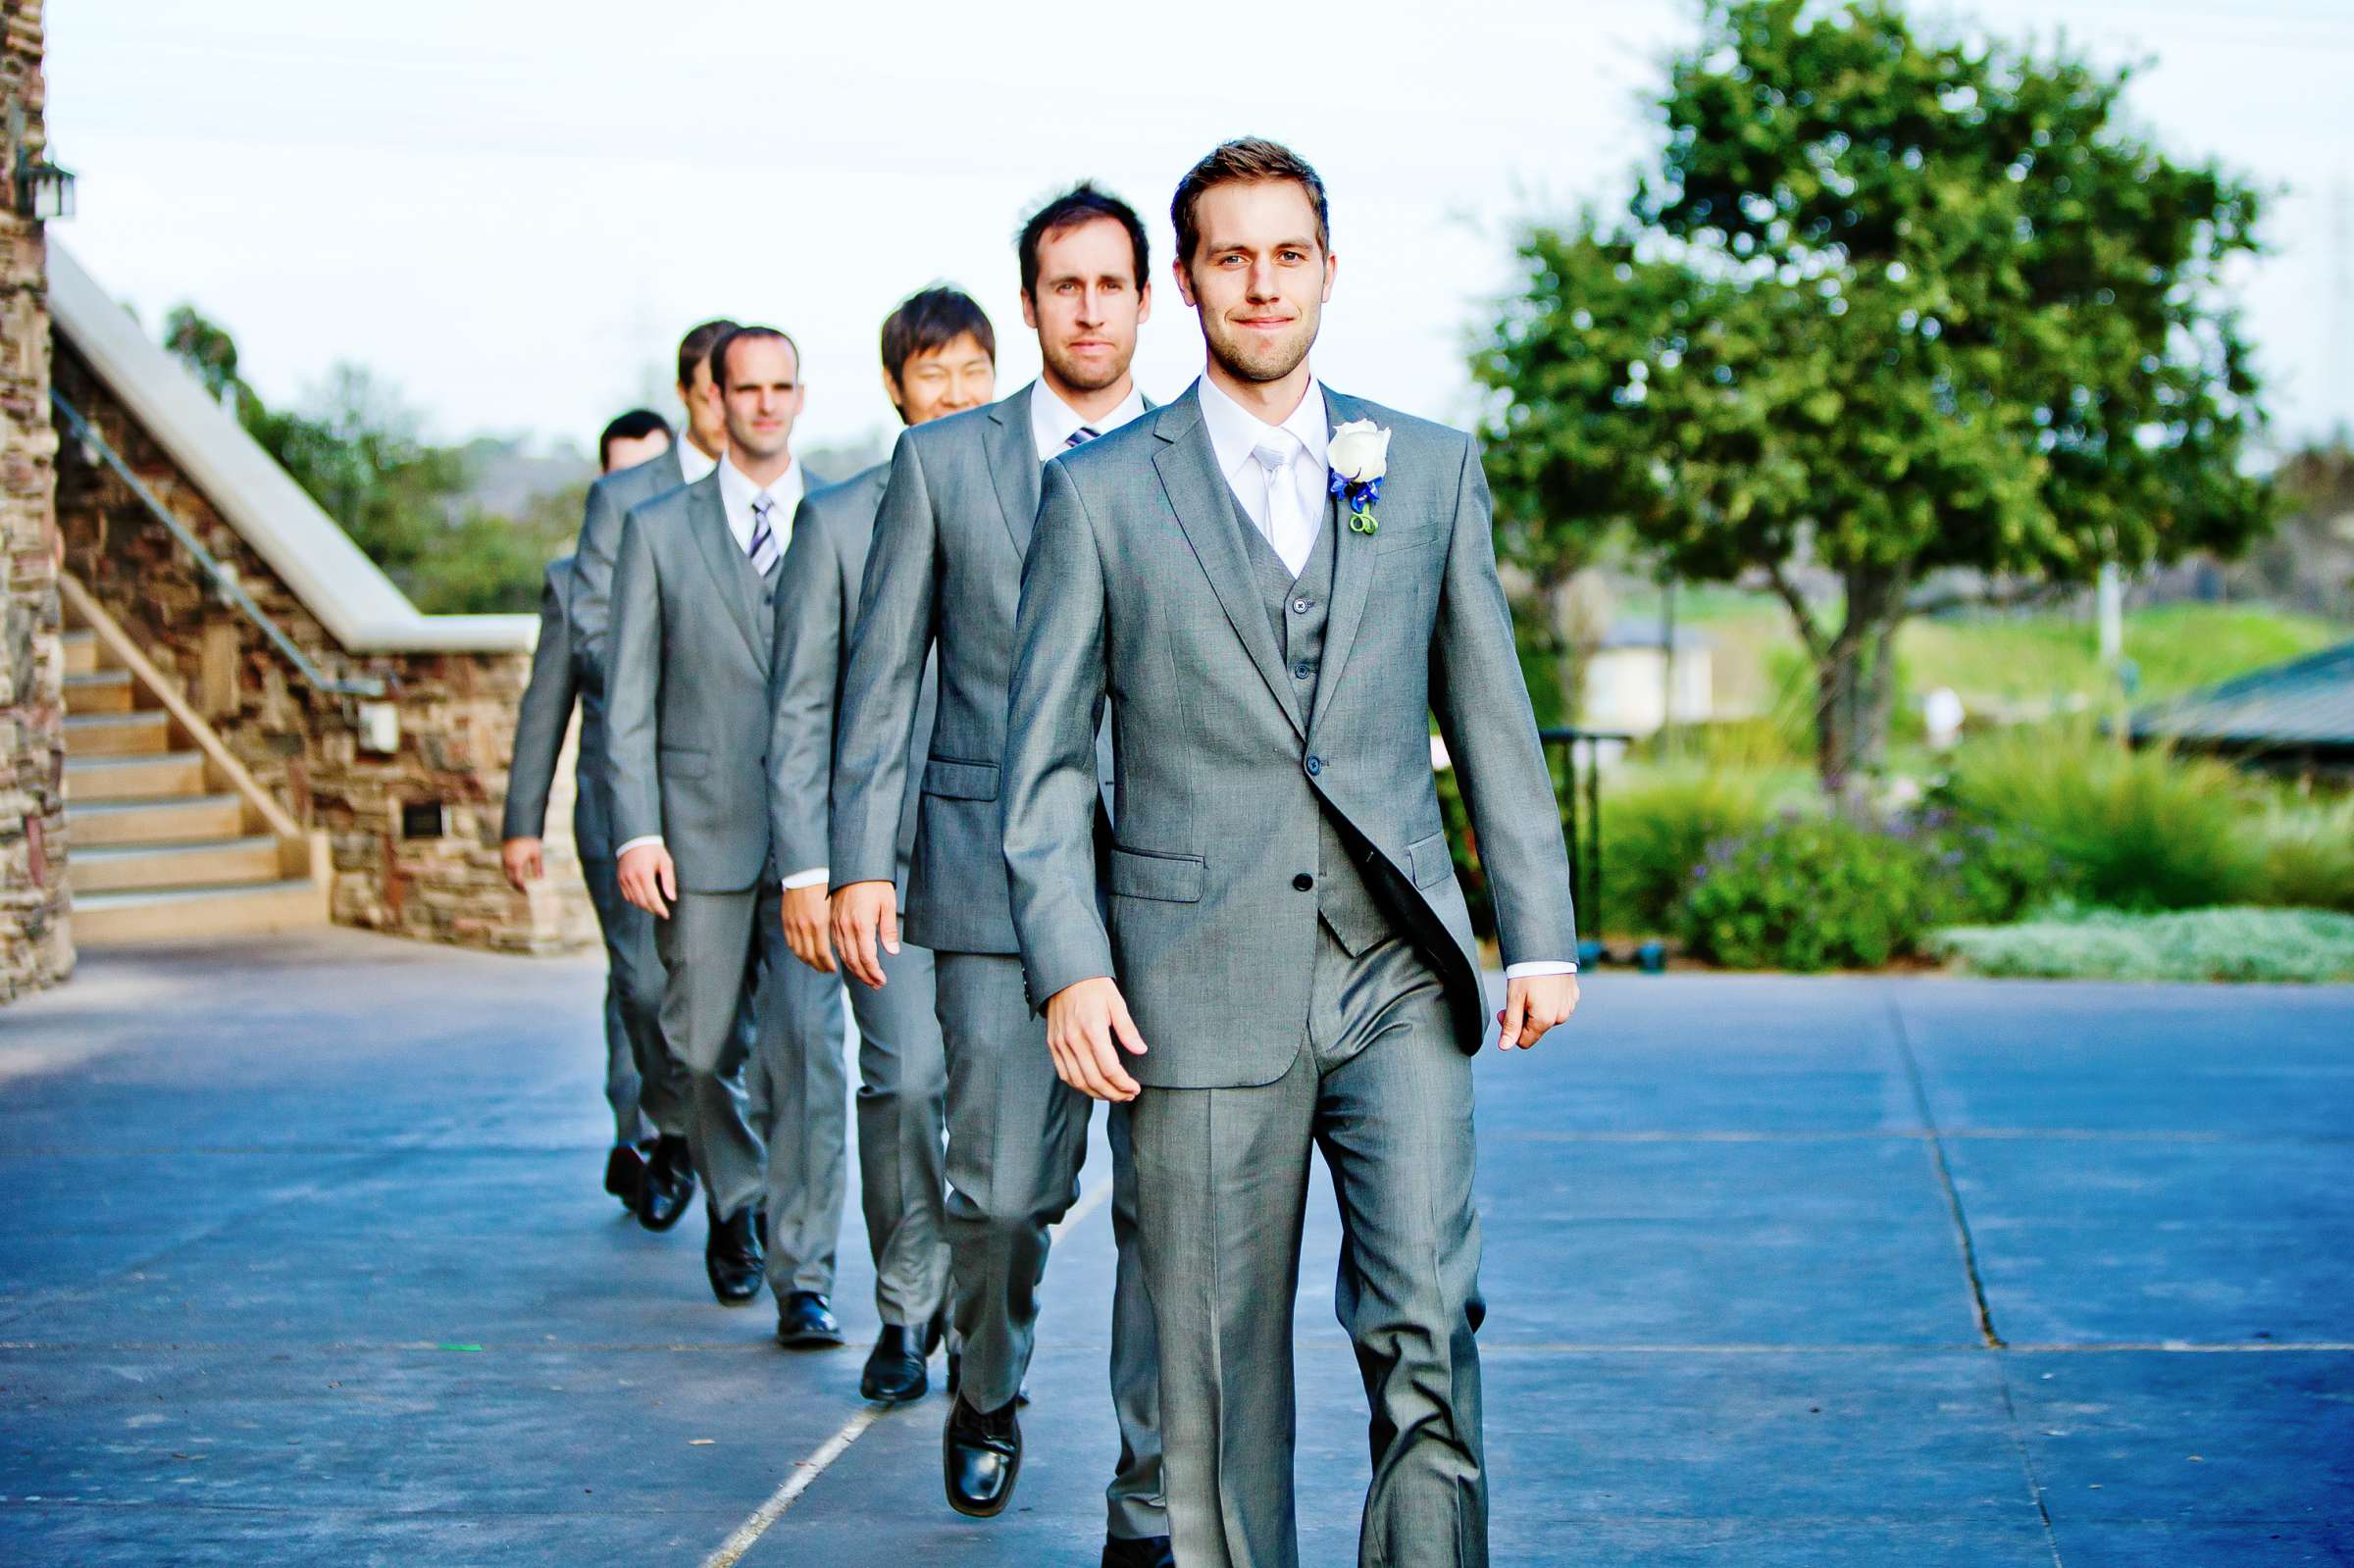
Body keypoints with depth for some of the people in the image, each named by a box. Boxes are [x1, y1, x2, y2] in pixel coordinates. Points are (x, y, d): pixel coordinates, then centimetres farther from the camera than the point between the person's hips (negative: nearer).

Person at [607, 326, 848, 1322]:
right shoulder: (658, 529, 7)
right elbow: (630, 700, 4)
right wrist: (637, 831, -5)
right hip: (702, 827, 1)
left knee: (809, 1045, -10)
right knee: (703, 1048, 10)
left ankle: (803, 1276, -5)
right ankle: (734, 1201, 37)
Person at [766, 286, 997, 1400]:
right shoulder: (837, 520, 5)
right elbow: (800, 710, 4)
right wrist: (806, 868, -4)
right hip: (887, 849, -1)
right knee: (904, 1078, -11)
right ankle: (907, 1308, 6)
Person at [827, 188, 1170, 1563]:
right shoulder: (941, 462, 7)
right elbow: (883, 674, 7)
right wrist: (861, 861, 0)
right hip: (994, 876, 0)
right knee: (1003, 1186, 0)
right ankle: (988, 1396, 31)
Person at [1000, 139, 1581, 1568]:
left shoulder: (1431, 469, 12)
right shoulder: (1101, 491, 5)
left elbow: (1494, 721, 14)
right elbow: (1046, 759, 3)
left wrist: (1541, 933, 7)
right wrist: (1070, 967, -7)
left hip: (1399, 973, 1)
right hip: (1202, 985, -1)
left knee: (1427, 1327, -9)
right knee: (1216, 1359, 3)